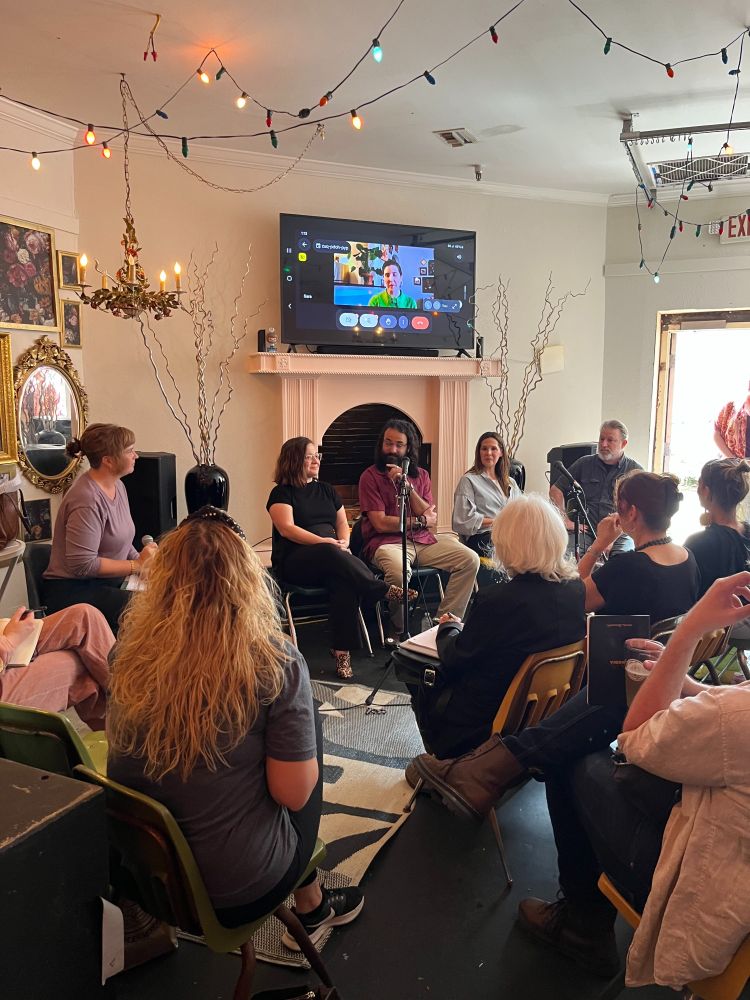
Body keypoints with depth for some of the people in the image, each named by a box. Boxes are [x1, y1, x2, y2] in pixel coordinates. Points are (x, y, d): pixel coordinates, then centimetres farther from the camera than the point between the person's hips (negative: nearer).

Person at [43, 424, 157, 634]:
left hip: (111, 582, 9)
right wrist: (137, 566, -16)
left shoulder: (117, 486, 8)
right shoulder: (87, 500, -22)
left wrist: (144, 562, -1)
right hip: (73, 590, -8)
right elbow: (83, 565, -24)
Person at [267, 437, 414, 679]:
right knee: (330, 554, -39)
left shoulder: (326, 490, 21)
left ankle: (342, 651, -33)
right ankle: (383, 590, -32)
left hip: (331, 560, 4)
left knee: (345, 583, -33)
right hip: (295, 561, -4)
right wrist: (324, 542, -22)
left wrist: (343, 541, -8)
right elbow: (287, 529, -11)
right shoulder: (282, 493, 4)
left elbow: (343, 523, 17)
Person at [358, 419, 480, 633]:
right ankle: (400, 631, -11)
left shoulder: (421, 476, 15)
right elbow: (381, 524, -8)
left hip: (423, 541, 5)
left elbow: (431, 517, 2)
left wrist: (407, 485, -8)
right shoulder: (370, 476, 1)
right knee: (399, 571, -38)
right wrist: (420, 521, 1)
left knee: (470, 559, -15)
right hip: (386, 542, -5)